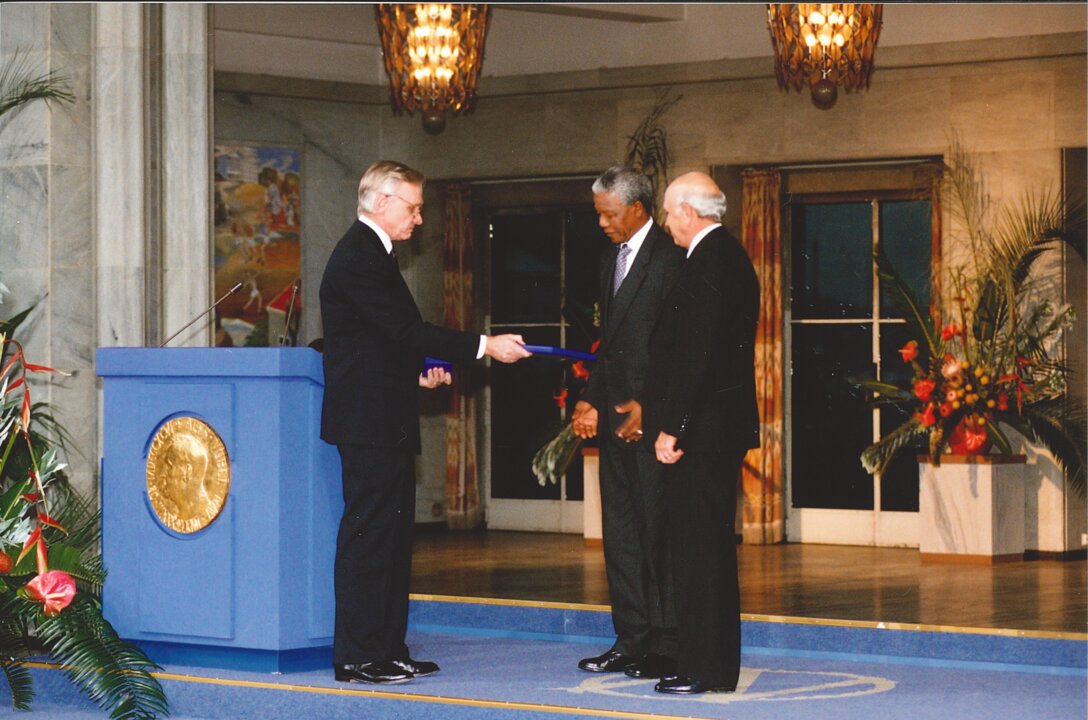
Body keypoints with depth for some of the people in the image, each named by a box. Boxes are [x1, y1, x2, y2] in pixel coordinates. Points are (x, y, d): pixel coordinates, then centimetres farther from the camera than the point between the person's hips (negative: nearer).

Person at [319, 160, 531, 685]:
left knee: (393, 535, 12)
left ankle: (387, 650, 16)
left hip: (386, 421, 11)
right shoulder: (358, 257, -15)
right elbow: (404, 329, -20)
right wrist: (484, 346, -19)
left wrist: (419, 369, 10)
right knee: (368, 534, -8)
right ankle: (356, 657, -6)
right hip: (368, 420, -11)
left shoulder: (371, 253, 19)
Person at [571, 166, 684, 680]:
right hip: (615, 412, 9)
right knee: (620, 527, 9)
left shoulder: (669, 257, -10)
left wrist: (647, 405, -17)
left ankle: (666, 644, -1)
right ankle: (631, 639, 15)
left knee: (658, 527, -5)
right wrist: (591, 400, 13)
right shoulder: (611, 257, 17)